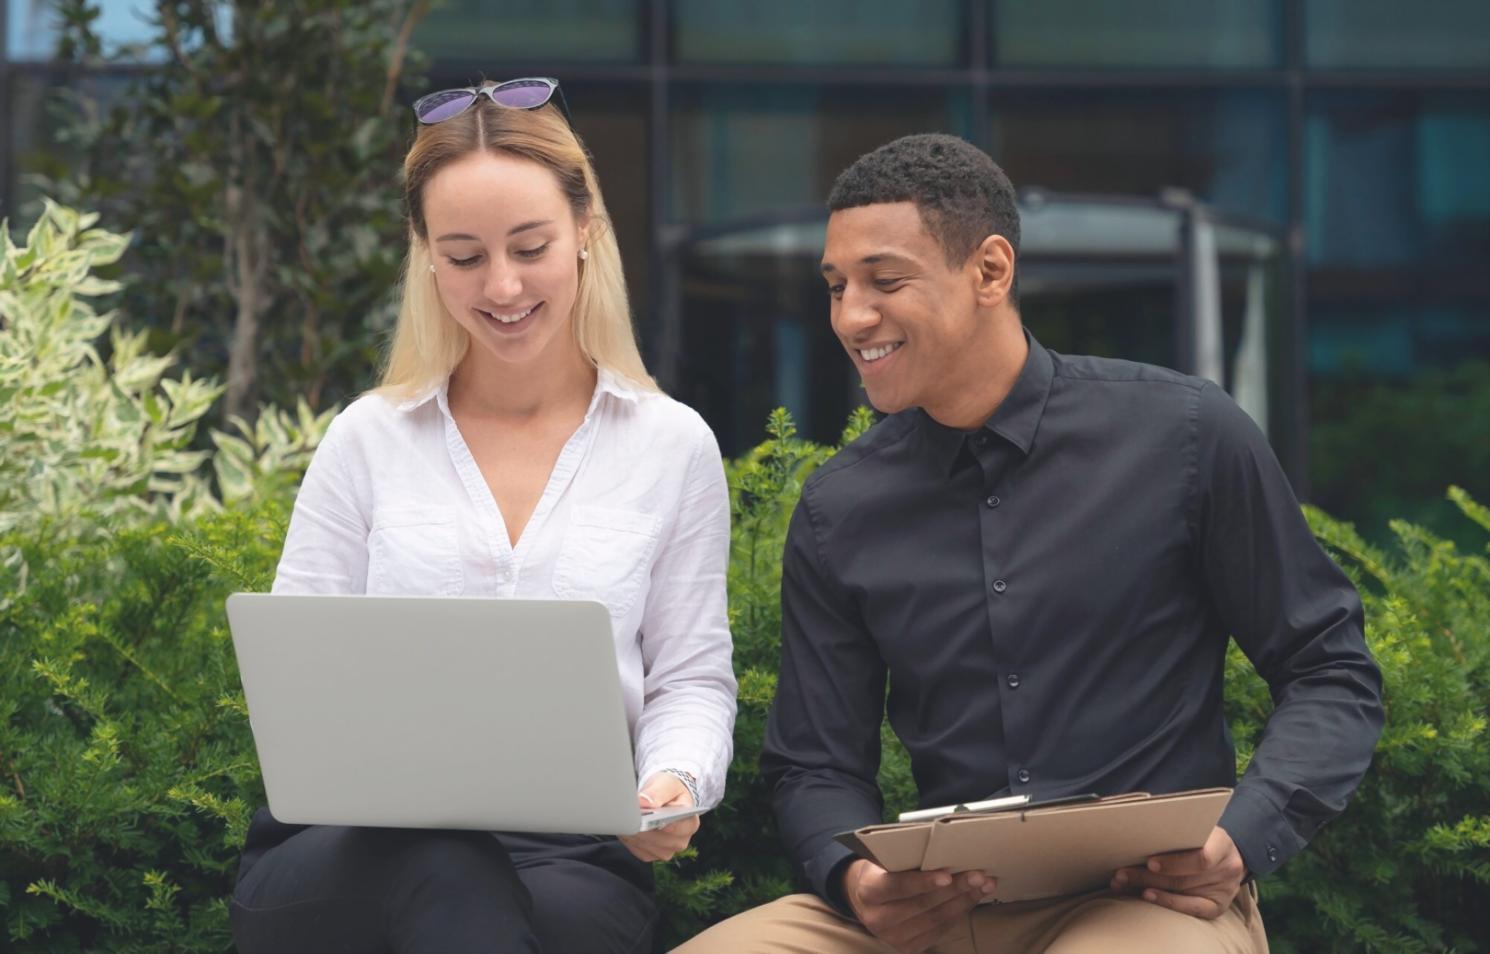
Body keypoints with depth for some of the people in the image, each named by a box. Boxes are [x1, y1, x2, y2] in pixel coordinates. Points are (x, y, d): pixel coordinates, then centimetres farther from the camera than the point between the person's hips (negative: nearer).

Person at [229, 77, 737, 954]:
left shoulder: (674, 447, 11)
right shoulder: (370, 439, 11)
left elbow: (692, 678, 10)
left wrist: (676, 783, -14)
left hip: (569, 857, 0)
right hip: (356, 853, 0)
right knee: (444, 873, -37)